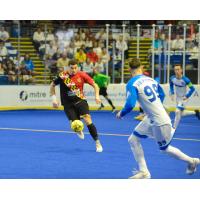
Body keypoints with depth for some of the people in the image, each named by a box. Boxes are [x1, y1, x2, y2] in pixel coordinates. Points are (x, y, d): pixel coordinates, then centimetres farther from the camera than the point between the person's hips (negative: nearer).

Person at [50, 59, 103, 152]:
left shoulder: (82, 75, -8)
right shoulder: (63, 76, -10)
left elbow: (94, 85, 0)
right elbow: (52, 85, 5)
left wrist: (97, 96, -15)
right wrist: (54, 99, -2)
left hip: (80, 100, 0)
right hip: (68, 104, 0)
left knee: (88, 121, -18)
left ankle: (98, 143, -8)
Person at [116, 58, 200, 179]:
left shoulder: (132, 84, -18)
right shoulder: (151, 79, 5)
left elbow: (130, 105, -27)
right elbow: (161, 95, 18)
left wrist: (121, 114, -6)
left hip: (160, 122, -8)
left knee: (165, 148, 14)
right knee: (133, 140, 12)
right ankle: (144, 172, 15)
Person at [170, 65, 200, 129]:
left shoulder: (185, 80, -28)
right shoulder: (172, 78, -13)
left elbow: (192, 89, -19)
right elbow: (171, 85, 9)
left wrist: (187, 96, -25)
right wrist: (172, 93, -2)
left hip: (184, 98, -6)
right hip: (178, 97, 6)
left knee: (178, 112, -20)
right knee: (181, 113, 16)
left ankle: (174, 128, -10)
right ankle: (195, 112, 38)